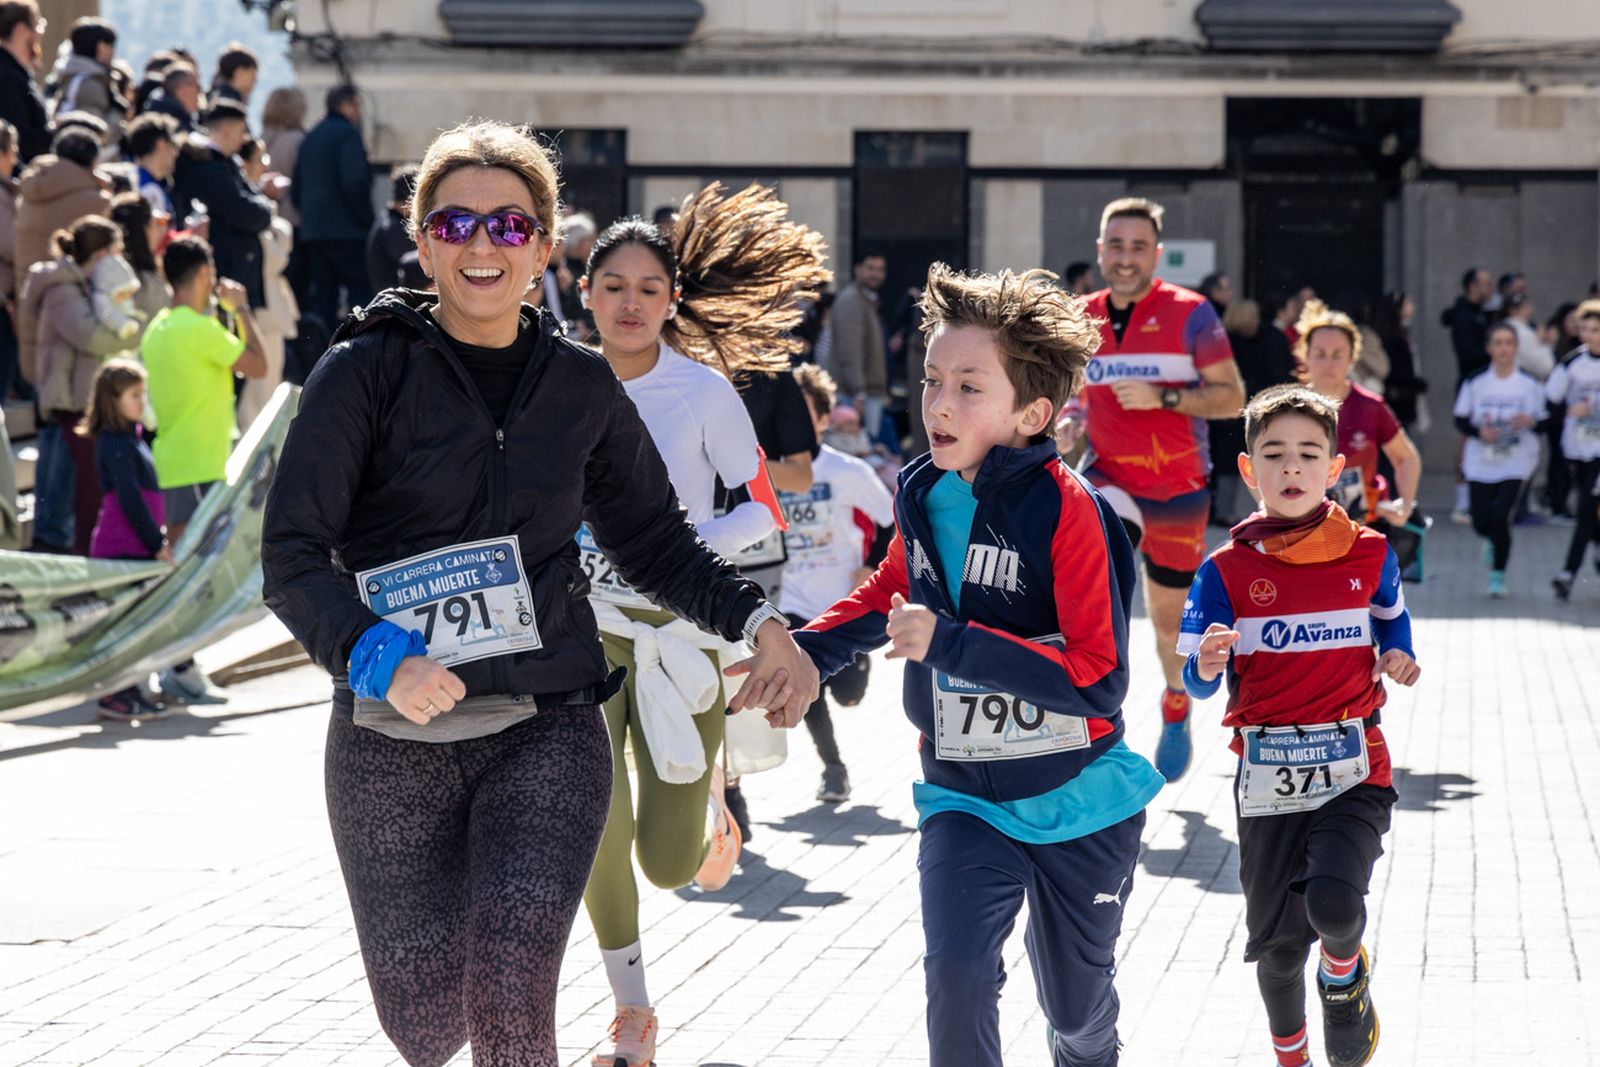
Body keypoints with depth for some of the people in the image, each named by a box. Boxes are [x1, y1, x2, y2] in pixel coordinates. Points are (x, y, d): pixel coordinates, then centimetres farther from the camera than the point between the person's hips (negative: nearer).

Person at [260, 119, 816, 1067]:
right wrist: (379, 657, -29)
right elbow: (292, 555, -11)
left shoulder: (581, 386, 6)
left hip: (548, 730, 1)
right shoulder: (367, 372, -4)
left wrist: (762, 623, -2)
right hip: (394, 740, -1)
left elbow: (657, 543, 16)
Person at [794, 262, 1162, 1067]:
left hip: (1078, 801, -3)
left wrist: (949, 643, -31)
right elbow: (891, 595, 21)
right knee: (956, 975, -20)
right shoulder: (922, 496, -4)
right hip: (964, 797, 3)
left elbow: (1101, 678, -27)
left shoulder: (1067, 510, -21)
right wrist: (801, 652, 7)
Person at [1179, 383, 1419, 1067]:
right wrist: (1208, 664, -23)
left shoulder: (1369, 555, 2)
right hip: (1268, 776, 1)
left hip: (1353, 770, -1)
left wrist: (1397, 657, 1)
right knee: (1277, 940, 10)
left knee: (1334, 902, -25)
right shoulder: (1227, 571, -1)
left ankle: (1344, 972, 11)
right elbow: (1199, 684, 0)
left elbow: (1392, 615, 23)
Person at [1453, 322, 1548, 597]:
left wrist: (1531, 421, -19)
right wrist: (1479, 432, -14)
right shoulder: (1475, 383, 0)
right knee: (1482, 523, 1)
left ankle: (1498, 575, 4)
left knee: (1501, 516, -15)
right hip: (1481, 463, 2)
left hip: (1517, 463, -2)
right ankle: (1492, 541, 40)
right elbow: (1461, 420, 5)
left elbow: (1545, 421, 3)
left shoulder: (1531, 384, -2)